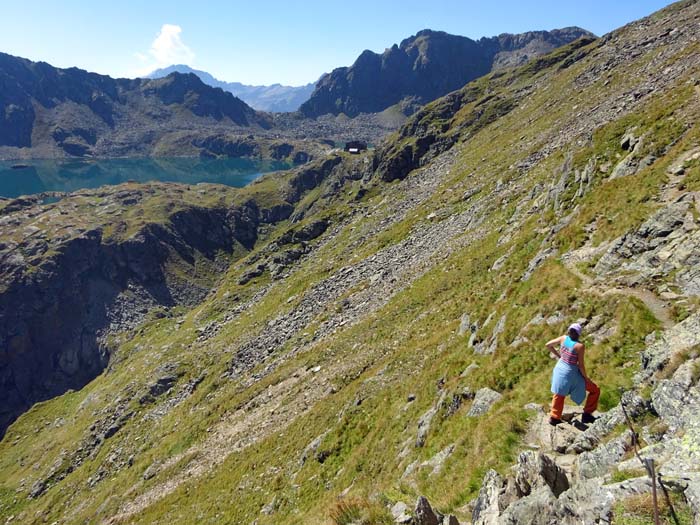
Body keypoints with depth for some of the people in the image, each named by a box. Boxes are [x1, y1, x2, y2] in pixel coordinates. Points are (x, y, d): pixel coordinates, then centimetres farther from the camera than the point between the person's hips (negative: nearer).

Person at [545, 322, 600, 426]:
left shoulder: (563, 338, -7)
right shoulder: (580, 346, -22)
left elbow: (548, 345, 4)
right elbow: (581, 365, -17)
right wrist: (586, 378, -2)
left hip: (559, 368, 6)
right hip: (571, 373, -6)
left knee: (559, 394, 24)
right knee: (595, 390, 15)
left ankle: (554, 418, 35)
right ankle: (587, 414, 21)